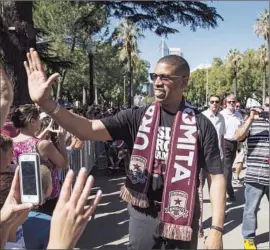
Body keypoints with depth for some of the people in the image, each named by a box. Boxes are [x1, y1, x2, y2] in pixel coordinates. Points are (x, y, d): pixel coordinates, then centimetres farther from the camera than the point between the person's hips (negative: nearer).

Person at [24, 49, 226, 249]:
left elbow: (216, 176, -6)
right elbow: (89, 130, -15)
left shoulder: (201, 125, -8)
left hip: (182, 215, -1)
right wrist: (46, 103, -28)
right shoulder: (137, 118, -5)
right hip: (143, 213, 1)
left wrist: (217, 229, -12)